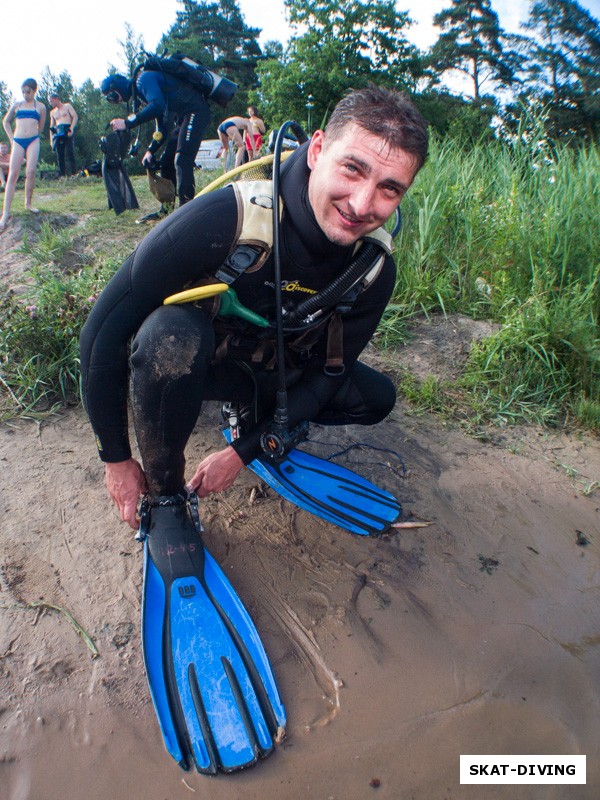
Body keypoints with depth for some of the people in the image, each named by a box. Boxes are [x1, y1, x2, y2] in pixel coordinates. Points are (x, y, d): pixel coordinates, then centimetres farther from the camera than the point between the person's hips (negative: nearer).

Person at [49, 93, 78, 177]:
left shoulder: (67, 106, 12)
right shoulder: (52, 112, 25)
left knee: (69, 152, -16)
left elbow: (75, 117, 0)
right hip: (58, 134, 5)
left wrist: (71, 129, -14)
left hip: (67, 131, -5)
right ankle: (62, 175, -5)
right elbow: (52, 126, 23)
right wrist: (51, 139, 10)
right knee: (60, 154, -4)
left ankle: (73, 173, -20)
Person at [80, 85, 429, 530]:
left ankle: (253, 415, 14)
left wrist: (242, 453, -15)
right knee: (169, 332, -38)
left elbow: (329, 370, -9)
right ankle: (166, 494, -14)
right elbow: (104, 329, -27)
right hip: (189, 358, -4)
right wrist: (116, 459, -20)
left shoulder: (375, 267, -19)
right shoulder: (228, 217, -34)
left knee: (377, 399, -9)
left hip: (272, 370, 5)